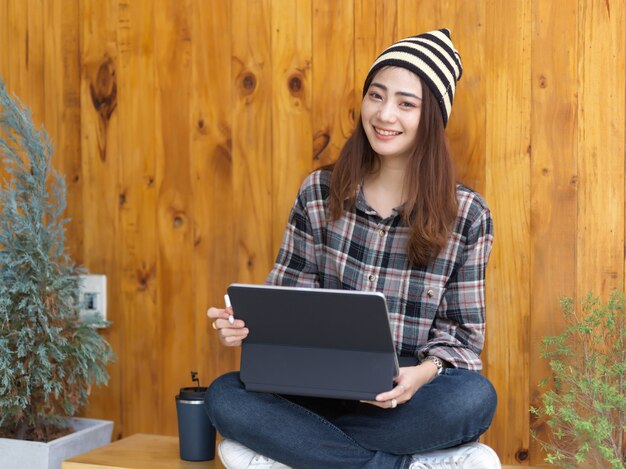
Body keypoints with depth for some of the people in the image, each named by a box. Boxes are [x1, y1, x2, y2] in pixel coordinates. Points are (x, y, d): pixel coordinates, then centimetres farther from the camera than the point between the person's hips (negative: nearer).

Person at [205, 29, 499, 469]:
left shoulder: (467, 215, -1)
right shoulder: (319, 192, 4)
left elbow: (463, 333, 1)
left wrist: (425, 372, -22)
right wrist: (246, 321, -14)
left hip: (408, 401, -1)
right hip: (322, 390, 2)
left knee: (474, 397, -34)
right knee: (225, 395, -26)